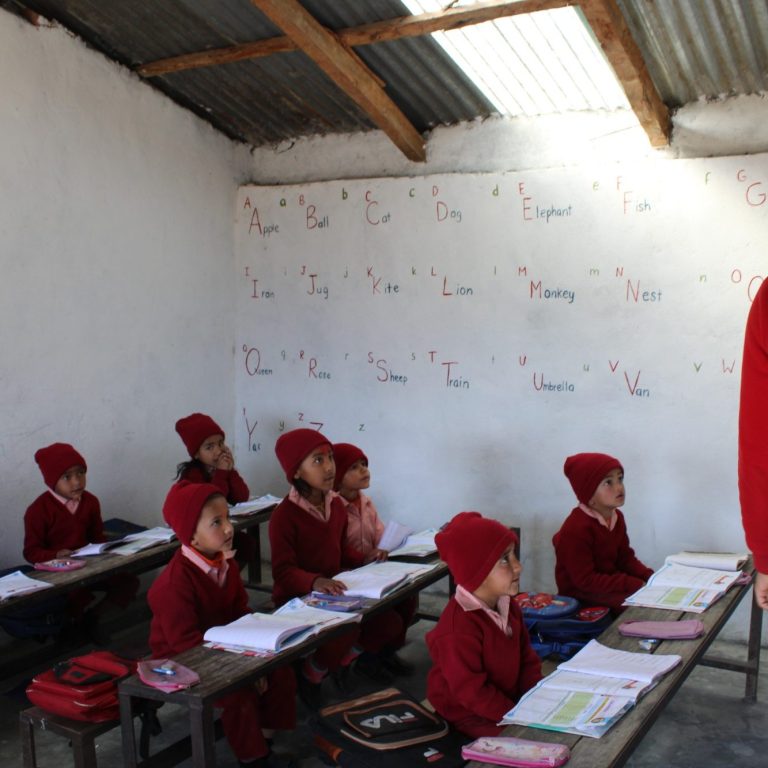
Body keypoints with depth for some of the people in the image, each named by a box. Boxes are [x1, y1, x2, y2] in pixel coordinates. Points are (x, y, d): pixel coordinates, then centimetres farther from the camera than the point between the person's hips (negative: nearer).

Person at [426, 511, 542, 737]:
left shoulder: (507, 606, 0)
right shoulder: (459, 630, -30)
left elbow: (527, 657, 9)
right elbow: (471, 692, -25)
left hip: (511, 698, 8)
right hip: (472, 717, -8)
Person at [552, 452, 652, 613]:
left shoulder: (616, 517, 6)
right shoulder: (576, 528, -24)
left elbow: (625, 557, 12)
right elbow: (585, 580, -24)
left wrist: (650, 578, -8)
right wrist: (636, 585, -25)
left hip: (610, 583, 9)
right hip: (581, 596, -9)